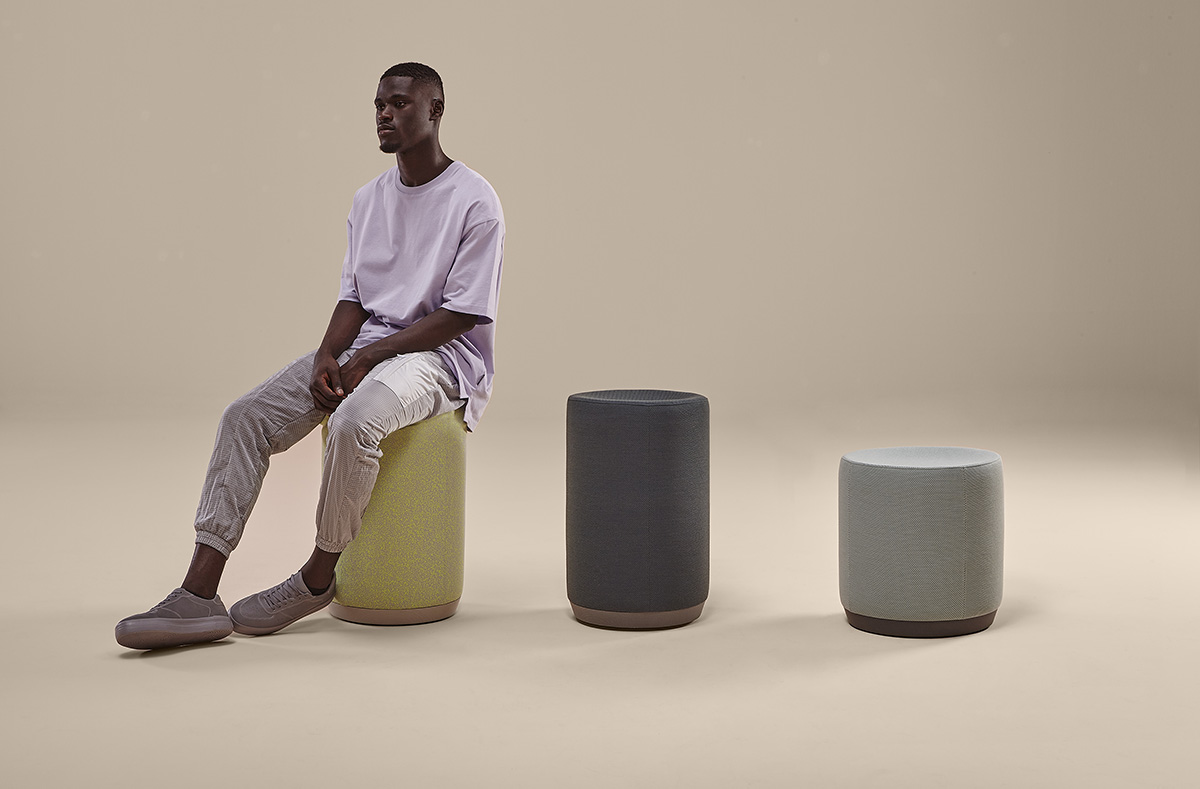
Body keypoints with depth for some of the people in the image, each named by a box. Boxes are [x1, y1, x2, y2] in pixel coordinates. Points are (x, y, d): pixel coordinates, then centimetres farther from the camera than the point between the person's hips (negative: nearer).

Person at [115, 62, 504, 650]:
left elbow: (462, 314, -13)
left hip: (439, 354, -7)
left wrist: (370, 357, -18)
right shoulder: (368, 200, 14)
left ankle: (317, 578, -15)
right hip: (363, 347, 7)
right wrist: (328, 355, -8)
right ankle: (198, 595, -20)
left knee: (354, 420, -38)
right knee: (246, 416, -13)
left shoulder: (474, 201, -8)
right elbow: (353, 296, 13)